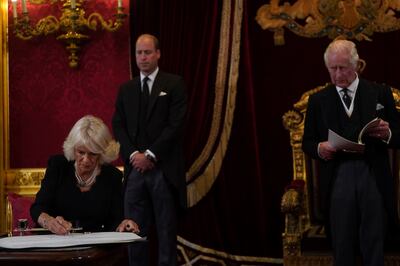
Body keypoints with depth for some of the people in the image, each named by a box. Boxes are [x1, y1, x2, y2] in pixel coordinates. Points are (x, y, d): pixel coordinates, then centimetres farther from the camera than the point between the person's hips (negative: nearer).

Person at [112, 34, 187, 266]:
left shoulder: (174, 84, 2)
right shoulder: (126, 89, 16)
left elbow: (176, 124, -7)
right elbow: (119, 126, 9)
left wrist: (150, 155, -11)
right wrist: (133, 154, -7)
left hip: (164, 168, -3)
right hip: (135, 168, 4)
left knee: (167, 228, 1)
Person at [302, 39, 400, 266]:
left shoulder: (380, 93, 8)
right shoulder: (318, 100, 11)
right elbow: (307, 142, 13)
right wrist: (319, 148, -9)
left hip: (373, 178, -1)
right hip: (337, 179, 1)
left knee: (374, 247, 0)